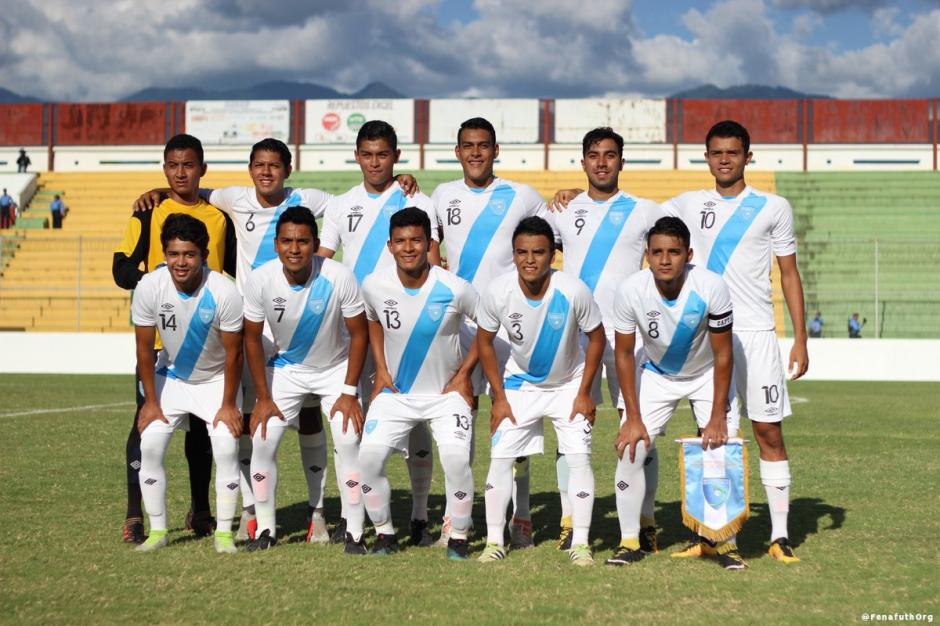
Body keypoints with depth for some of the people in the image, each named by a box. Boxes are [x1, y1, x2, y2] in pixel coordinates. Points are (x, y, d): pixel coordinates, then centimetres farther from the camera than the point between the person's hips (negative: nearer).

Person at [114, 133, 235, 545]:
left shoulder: (219, 217, 10)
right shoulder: (148, 214, 2)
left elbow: (238, 269, 18)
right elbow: (122, 269, -4)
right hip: (158, 336, -3)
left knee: (203, 422, 10)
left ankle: (200, 510, 22)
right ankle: (134, 516, 2)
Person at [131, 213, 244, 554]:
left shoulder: (224, 292, -29)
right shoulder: (149, 287, -22)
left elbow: (233, 353, -18)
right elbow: (144, 348, -10)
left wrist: (228, 404, -13)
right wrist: (151, 401, -7)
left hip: (216, 379, -2)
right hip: (170, 376, 2)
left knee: (226, 448, -15)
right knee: (150, 445, -10)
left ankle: (224, 532, -1)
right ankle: (158, 530, 4)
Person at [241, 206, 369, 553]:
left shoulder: (339, 278, -28)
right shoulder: (261, 280, -22)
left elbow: (359, 334, -14)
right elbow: (252, 338, -7)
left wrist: (349, 392, -15)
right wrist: (263, 397, -7)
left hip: (336, 367, -2)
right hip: (286, 367, 2)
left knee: (348, 442, -15)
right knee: (262, 441, -6)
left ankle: (354, 532, -3)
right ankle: (266, 528, 9)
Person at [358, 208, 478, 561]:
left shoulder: (454, 289, -19)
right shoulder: (374, 286, -10)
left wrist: (463, 373, -5)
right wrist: (381, 368, 5)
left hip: (447, 392, -2)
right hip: (394, 391, 3)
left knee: (456, 458, -21)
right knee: (369, 455, -14)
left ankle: (459, 537, 0)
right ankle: (384, 532, 7)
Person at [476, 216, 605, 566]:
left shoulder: (573, 292, -27)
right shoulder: (497, 292, -23)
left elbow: (596, 337, -10)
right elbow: (484, 341, -6)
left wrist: (584, 393, -9)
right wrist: (499, 397, -6)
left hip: (569, 384, -1)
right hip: (520, 383, 1)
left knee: (579, 456, -9)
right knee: (500, 455, -5)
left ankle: (580, 543, 0)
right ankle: (494, 540, 5)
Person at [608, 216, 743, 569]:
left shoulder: (711, 288, -30)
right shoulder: (630, 291, -26)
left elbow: (723, 356, -19)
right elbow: (624, 354, -12)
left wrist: (717, 417, -19)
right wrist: (633, 417, -14)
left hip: (707, 374, -1)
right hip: (656, 374, 1)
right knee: (630, 450, -9)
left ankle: (726, 543, 3)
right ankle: (630, 541, 3)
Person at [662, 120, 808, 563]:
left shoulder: (773, 208, 4)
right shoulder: (689, 206, 10)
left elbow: (789, 275, 6)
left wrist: (800, 339, 1)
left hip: (756, 333, -2)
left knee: (768, 431, -3)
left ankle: (780, 534, 2)